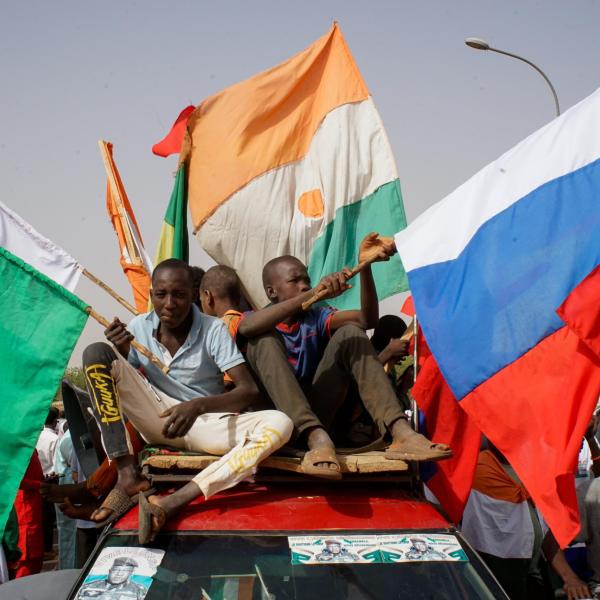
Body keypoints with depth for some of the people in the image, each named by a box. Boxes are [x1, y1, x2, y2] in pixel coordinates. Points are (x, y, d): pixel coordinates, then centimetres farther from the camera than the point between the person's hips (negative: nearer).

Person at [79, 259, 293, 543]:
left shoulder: (213, 329, -10)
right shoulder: (139, 327, -2)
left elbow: (249, 391, -17)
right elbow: (121, 385, 6)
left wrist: (198, 406, -34)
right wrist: (121, 354, -15)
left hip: (206, 423, -1)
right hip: (158, 419, 2)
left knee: (279, 424, -31)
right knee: (96, 352, -18)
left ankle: (171, 502, -40)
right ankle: (128, 477, -24)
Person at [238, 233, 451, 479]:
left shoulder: (316, 317, 14)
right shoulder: (257, 322, 5)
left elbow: (367, 319, -6)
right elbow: (246, 327, -25)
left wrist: (365, 265, -22)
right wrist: (314, 294, -34)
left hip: (315, 413, 3)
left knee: (350, 333, -11)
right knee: (265, 338, -24)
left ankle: (399, 432, -31)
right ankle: (317, 438, -43)